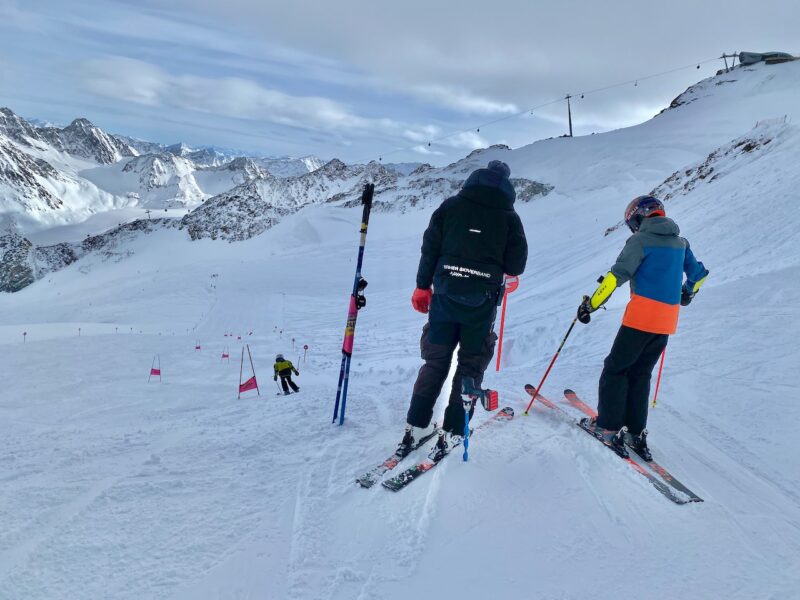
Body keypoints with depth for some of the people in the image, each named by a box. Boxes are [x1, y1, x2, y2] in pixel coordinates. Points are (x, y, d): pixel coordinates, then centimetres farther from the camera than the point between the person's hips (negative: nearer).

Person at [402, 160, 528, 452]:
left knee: (435, 362, 12)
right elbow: (516, 266, 0)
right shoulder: (509, 217, 0)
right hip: (481, 302, -1)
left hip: (445, 295, 1)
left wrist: (422, 286, 10)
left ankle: (415, 425, 14)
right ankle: (452, 432, 9)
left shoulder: (450, 206, 2)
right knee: (470, 365, 10)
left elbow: (430, 249, 1)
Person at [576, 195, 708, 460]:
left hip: (641, 315, -7)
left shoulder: (641, 240, -6)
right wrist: (686, 294, 44)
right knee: (640, 373, 15)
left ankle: (609, 426, 3)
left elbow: (617, 275, -16)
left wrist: (591, 304, -14)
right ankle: (636, 432, 15)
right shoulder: (680, 242, 15)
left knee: (615, 369, 4)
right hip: (667, 321, 7)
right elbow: (699, 273, 27)